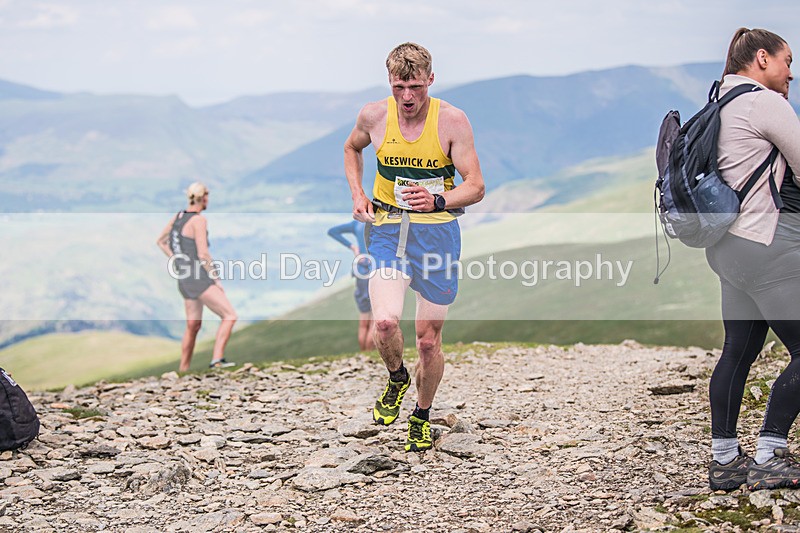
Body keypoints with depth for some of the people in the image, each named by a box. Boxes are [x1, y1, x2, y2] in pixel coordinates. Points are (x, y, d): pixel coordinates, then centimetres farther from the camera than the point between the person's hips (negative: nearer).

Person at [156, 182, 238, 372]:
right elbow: (203, 255, -20)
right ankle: (217, 359, -24)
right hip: (199, 279, -9)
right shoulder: (199, 220, -16)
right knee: (230, 316, -10)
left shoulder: (179, 215, 9)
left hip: (185, 279, 9)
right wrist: (216, 279, -10)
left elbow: (160, 241, 22)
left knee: (193, 326, 18)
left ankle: (183, 370, 23)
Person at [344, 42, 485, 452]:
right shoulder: (374, 116, -2)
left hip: (437, 233, -1)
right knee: (385, 322, -21)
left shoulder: (452, 121, -10)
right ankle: (396, 378, 13)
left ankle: (421, 416, 31)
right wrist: (357, 195, 6)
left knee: (428, 338, 5)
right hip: (388, 230, 1)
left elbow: (475, 187, -9)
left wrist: (437, 200, -29)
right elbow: (352, 148, 21)